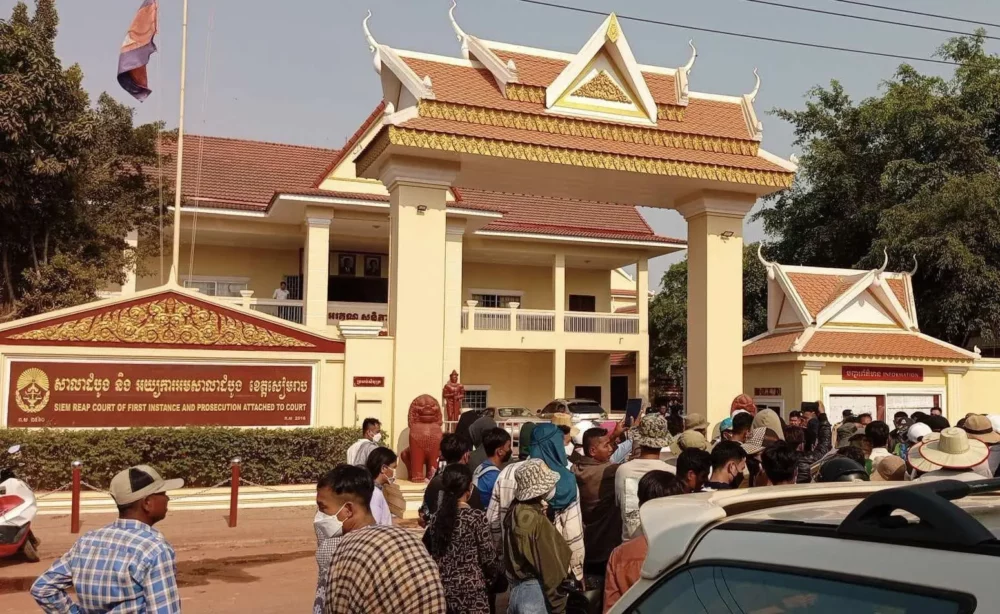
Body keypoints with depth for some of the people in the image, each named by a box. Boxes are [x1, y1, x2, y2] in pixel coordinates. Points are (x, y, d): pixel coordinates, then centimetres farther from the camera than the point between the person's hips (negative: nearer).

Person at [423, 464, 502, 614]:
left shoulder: (436, 518, 1)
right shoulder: (477, 517, -13)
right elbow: (489, 558, -9)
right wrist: (491, 579, 9)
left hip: (442, 590, 5)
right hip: (471, 592, -5)